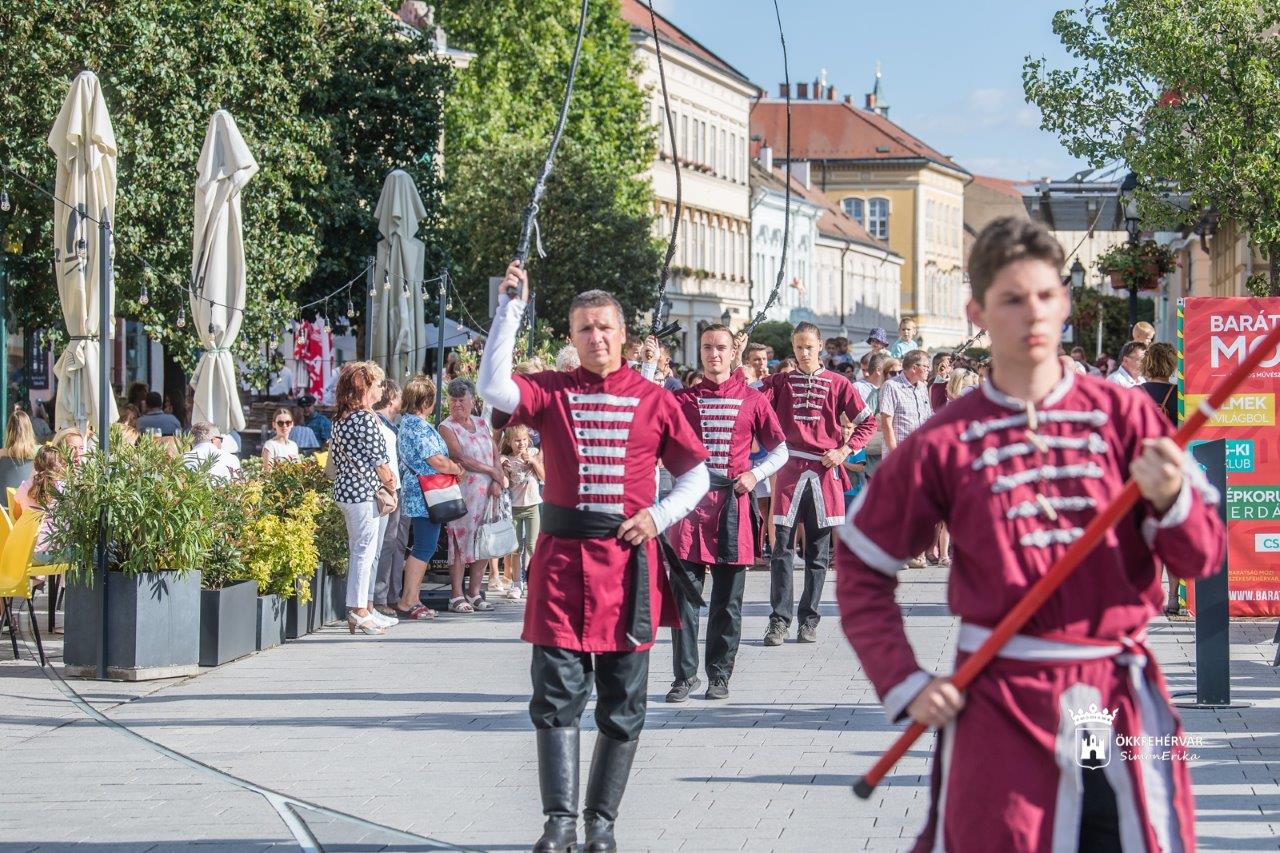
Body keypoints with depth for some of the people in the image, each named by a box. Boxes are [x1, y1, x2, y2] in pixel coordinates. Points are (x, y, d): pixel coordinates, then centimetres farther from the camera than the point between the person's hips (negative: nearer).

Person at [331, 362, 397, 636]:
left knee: (359, 552, 15)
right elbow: (378, 458, -14)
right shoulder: (366, 418, -14)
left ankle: (362, 608, 21)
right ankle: (359, 611, -6)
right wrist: (389, 482, 3)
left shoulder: (340, 419, 13)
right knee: (365, 551, -6)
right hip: (365, 491, -9)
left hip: (345, 488, 9)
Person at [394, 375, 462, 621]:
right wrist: (457, 469, -1)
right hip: (425, 497, -11)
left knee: (422, 548, 14)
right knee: (424, 548, -7)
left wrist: (452, 465, 11)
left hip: (416, 497, 11)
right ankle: (407, 603, -8)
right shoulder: (419, 427, -17)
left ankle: (412, 599, 17)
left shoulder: (407, 423, 16)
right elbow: (438, 462, -20)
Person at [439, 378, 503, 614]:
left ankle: (474, 592, 12)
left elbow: (496, 456, 12)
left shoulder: (482, 424, 15)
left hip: (487, 493, 6)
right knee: (460, 543, -7)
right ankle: (457, 597, -4)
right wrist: (492, 472, -9)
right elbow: (460, 459, -13)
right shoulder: (447, 428, -2)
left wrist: (497, 482, -5)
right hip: (462, 494, -6)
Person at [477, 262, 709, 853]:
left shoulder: (653, 400, 5)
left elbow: (695, 474, 10)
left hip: (629, 563, 1)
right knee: (557, 694, -5)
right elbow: (493, 387, -16)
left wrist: (659, 516, -7)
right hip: (562, 561, -1)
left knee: (622, 704, 6)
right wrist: (511, 308, -16)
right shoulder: (551, 392, 4)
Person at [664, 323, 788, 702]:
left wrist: (755, 475, -4)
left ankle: (719, 675, 12)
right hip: (691, 503, 0)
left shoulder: (752, 400, 6)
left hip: (732, 504, 0)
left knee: (728, 599, 4)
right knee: (685, 595, -3)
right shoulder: (683, 398, 7)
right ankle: (684, 675, 3)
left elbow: (780, 450, 9)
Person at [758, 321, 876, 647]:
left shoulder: (837, 384, 7)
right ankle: (779, 620, -3)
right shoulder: (780, 382, 9)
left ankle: (809, 620, 11)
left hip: (825, 472, 0)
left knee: (818, 551, 5)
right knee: (783, 548, -5)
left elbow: (867, 422, 9)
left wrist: (844, 451, -3)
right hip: (790, 470, 0)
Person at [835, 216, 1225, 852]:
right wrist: (904, 684, -1)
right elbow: (861, 567, 8)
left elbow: (1201, 558, 0)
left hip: (1121, 699, 1)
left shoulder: (1123, 414, 4)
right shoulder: (945, 441, 1)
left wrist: (1170, 499, -20)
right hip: (997, 702, -1)